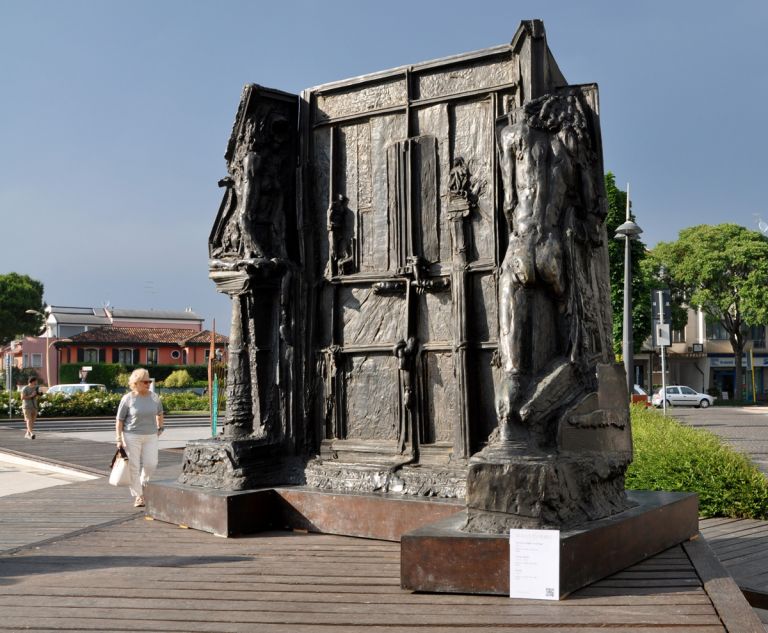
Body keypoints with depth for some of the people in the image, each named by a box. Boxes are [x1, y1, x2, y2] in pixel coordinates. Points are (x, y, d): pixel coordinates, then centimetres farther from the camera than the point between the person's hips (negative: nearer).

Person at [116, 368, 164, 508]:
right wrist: (119, 439, -10)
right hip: (131, 436, -3)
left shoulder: (154, 397, 2)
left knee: (151, 464, -5)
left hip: (150, 436, 3)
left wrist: (160, 427, 18)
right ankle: (138, 496, 9)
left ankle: (143, 484, 24)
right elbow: (119, 420, -5)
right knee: (133, 466, -1)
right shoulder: (127, 399, -8)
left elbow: (160, 413, 21)